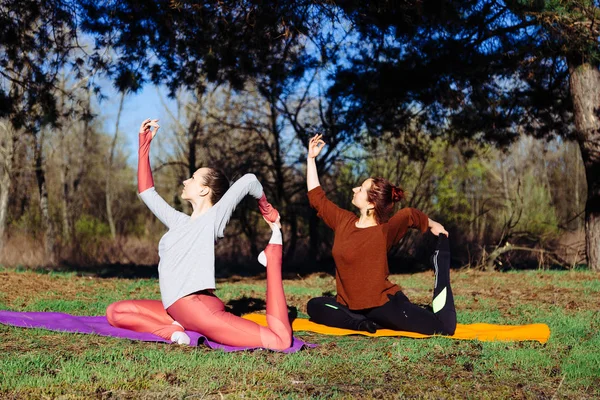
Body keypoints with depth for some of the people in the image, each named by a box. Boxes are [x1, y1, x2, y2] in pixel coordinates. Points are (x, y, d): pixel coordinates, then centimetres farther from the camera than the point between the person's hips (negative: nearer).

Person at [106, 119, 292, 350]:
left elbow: (248, 180, -8)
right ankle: (173, 330, -12)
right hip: (177, 311, 9)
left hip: (198, 307, -8)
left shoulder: (214, 218, 1)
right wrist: (144, 143, 27)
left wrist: (266, 210, 9)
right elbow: (146, 192, 27)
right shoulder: (179, 222, 21)